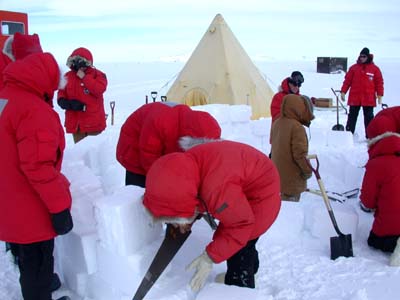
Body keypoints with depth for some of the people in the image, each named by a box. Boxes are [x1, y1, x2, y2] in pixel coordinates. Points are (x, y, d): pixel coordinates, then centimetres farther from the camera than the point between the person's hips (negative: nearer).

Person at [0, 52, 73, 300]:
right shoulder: (34, 110, -24)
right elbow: (37, 166, -28)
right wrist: (59, 206, -20)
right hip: (30, 209, -9)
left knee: (25, 259, 28)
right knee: (37, 264, 11)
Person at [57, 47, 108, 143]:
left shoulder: (97, 74, -3)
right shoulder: (68, 76, 8)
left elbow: (99, 89, -19)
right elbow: (62, 92, 12)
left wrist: (84, 77, -17)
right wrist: (62, 101, -11)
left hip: (93, 121, -3)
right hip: (75, 122, 4)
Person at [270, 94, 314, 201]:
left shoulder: (277, 123, 3)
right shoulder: (297, 127, -23)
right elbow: (300, 153, -23)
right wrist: (308, 170, -8)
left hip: (277, 174, 8)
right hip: (292, 179, -8)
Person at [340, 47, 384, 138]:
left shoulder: (375, 69, 3)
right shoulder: (354, 67, 5)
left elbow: (379, 82, 3)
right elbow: (347, 80, 4)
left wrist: (379, 95, -2)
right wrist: (343, 92, -2)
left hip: (369, 99, -1)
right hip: (354, 97, 1)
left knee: (369, 117, 5)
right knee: (352, 116, 6)